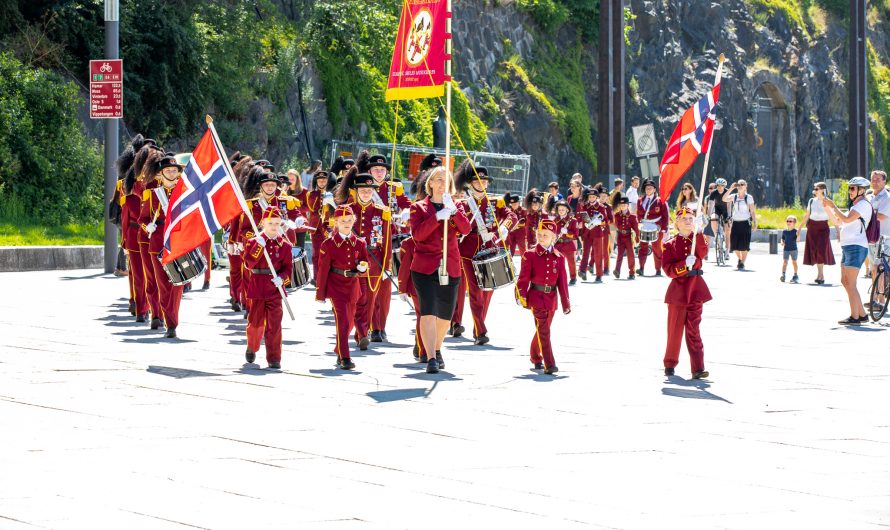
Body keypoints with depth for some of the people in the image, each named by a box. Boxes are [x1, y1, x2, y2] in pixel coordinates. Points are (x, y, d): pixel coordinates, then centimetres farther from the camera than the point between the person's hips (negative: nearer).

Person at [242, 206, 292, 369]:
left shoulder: (284, 245, 5)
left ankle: (274, 358, -2)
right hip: (257, 288, 0)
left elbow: (288, 268, 4)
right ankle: (252, 347, 37)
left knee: (274, 325, -6)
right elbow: (249, 263, -10)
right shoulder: (253, 242, 3)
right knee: (256, 322, 8)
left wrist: (282, 278, -16)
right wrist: (259, 246, -20)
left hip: (275, 289, 0)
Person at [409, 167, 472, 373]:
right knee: (427, 313, -16)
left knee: (445, 315, 12)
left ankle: (437, 350, 36)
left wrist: (453, 210, -23)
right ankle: (431, 358, -19)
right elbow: (417, 234, -14)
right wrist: (438, 217, -24)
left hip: (450, 268, 3)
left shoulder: (455, 207, 11)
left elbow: (466, 229, -8)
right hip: (425, 267, -3)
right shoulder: (419, 207, 3)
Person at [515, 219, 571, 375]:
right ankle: (549, 364, -16)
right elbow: (524, 277, -5)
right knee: (543, 329, -13)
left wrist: (566, 303, 6)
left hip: (551, 298, 4)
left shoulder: (559, 258, 5)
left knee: (543, 329, 16)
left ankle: (535, 356, 38)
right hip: (536, 296, -4)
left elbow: (562, 282, 7)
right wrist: (521, 294, -17)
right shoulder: (530, 255, -3)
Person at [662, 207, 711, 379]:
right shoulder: (670, 244, 1)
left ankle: (698, 368, -7)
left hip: (695, 288, 1)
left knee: (693, 329, -3)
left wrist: (698, 234, -22)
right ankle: (670, 364, 22)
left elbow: (702, 254, -14)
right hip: (678, 289, -1)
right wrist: (685, 264, -24)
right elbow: (669, 270, -9)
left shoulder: (697, 240, 9)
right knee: (675, 328, 6)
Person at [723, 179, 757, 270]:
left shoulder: (749, 198, 0)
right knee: (734, 244, 4)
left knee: (744, 245, -6)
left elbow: (753, 211, 0)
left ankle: (742, 263, 4)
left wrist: (755, 224, -6)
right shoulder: (734, 196, 6)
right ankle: (739, 259, 30)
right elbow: (724, 199, -10)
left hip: (745, 223, -3)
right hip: (735, 222, 3)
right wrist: (731, 189, -13)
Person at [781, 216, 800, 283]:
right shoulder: (784, 231, 4)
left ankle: (795, 275, 17)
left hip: (793, 249, -2)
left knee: (794, 262, 7)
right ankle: (783, 275, -10)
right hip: (786, 249, 2)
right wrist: (782, 243, -8)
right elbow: (783, 239, 12)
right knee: (785, 262, -5)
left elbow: (797, 240, -11)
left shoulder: (795, 231, -6)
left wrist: (798, 235, -30)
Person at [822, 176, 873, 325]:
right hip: (848, 246, 10)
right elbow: (838, 222, 24)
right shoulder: (855, 205, 22)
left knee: (850, 283, -11)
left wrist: (833, 205, -13)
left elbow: (846, 219, -22)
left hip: (856, 247, -10)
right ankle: (862, 314, 17)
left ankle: (855, 317, -9)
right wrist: (827, 208, 15)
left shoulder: (863, 204, -9)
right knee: (845, 281, 12)